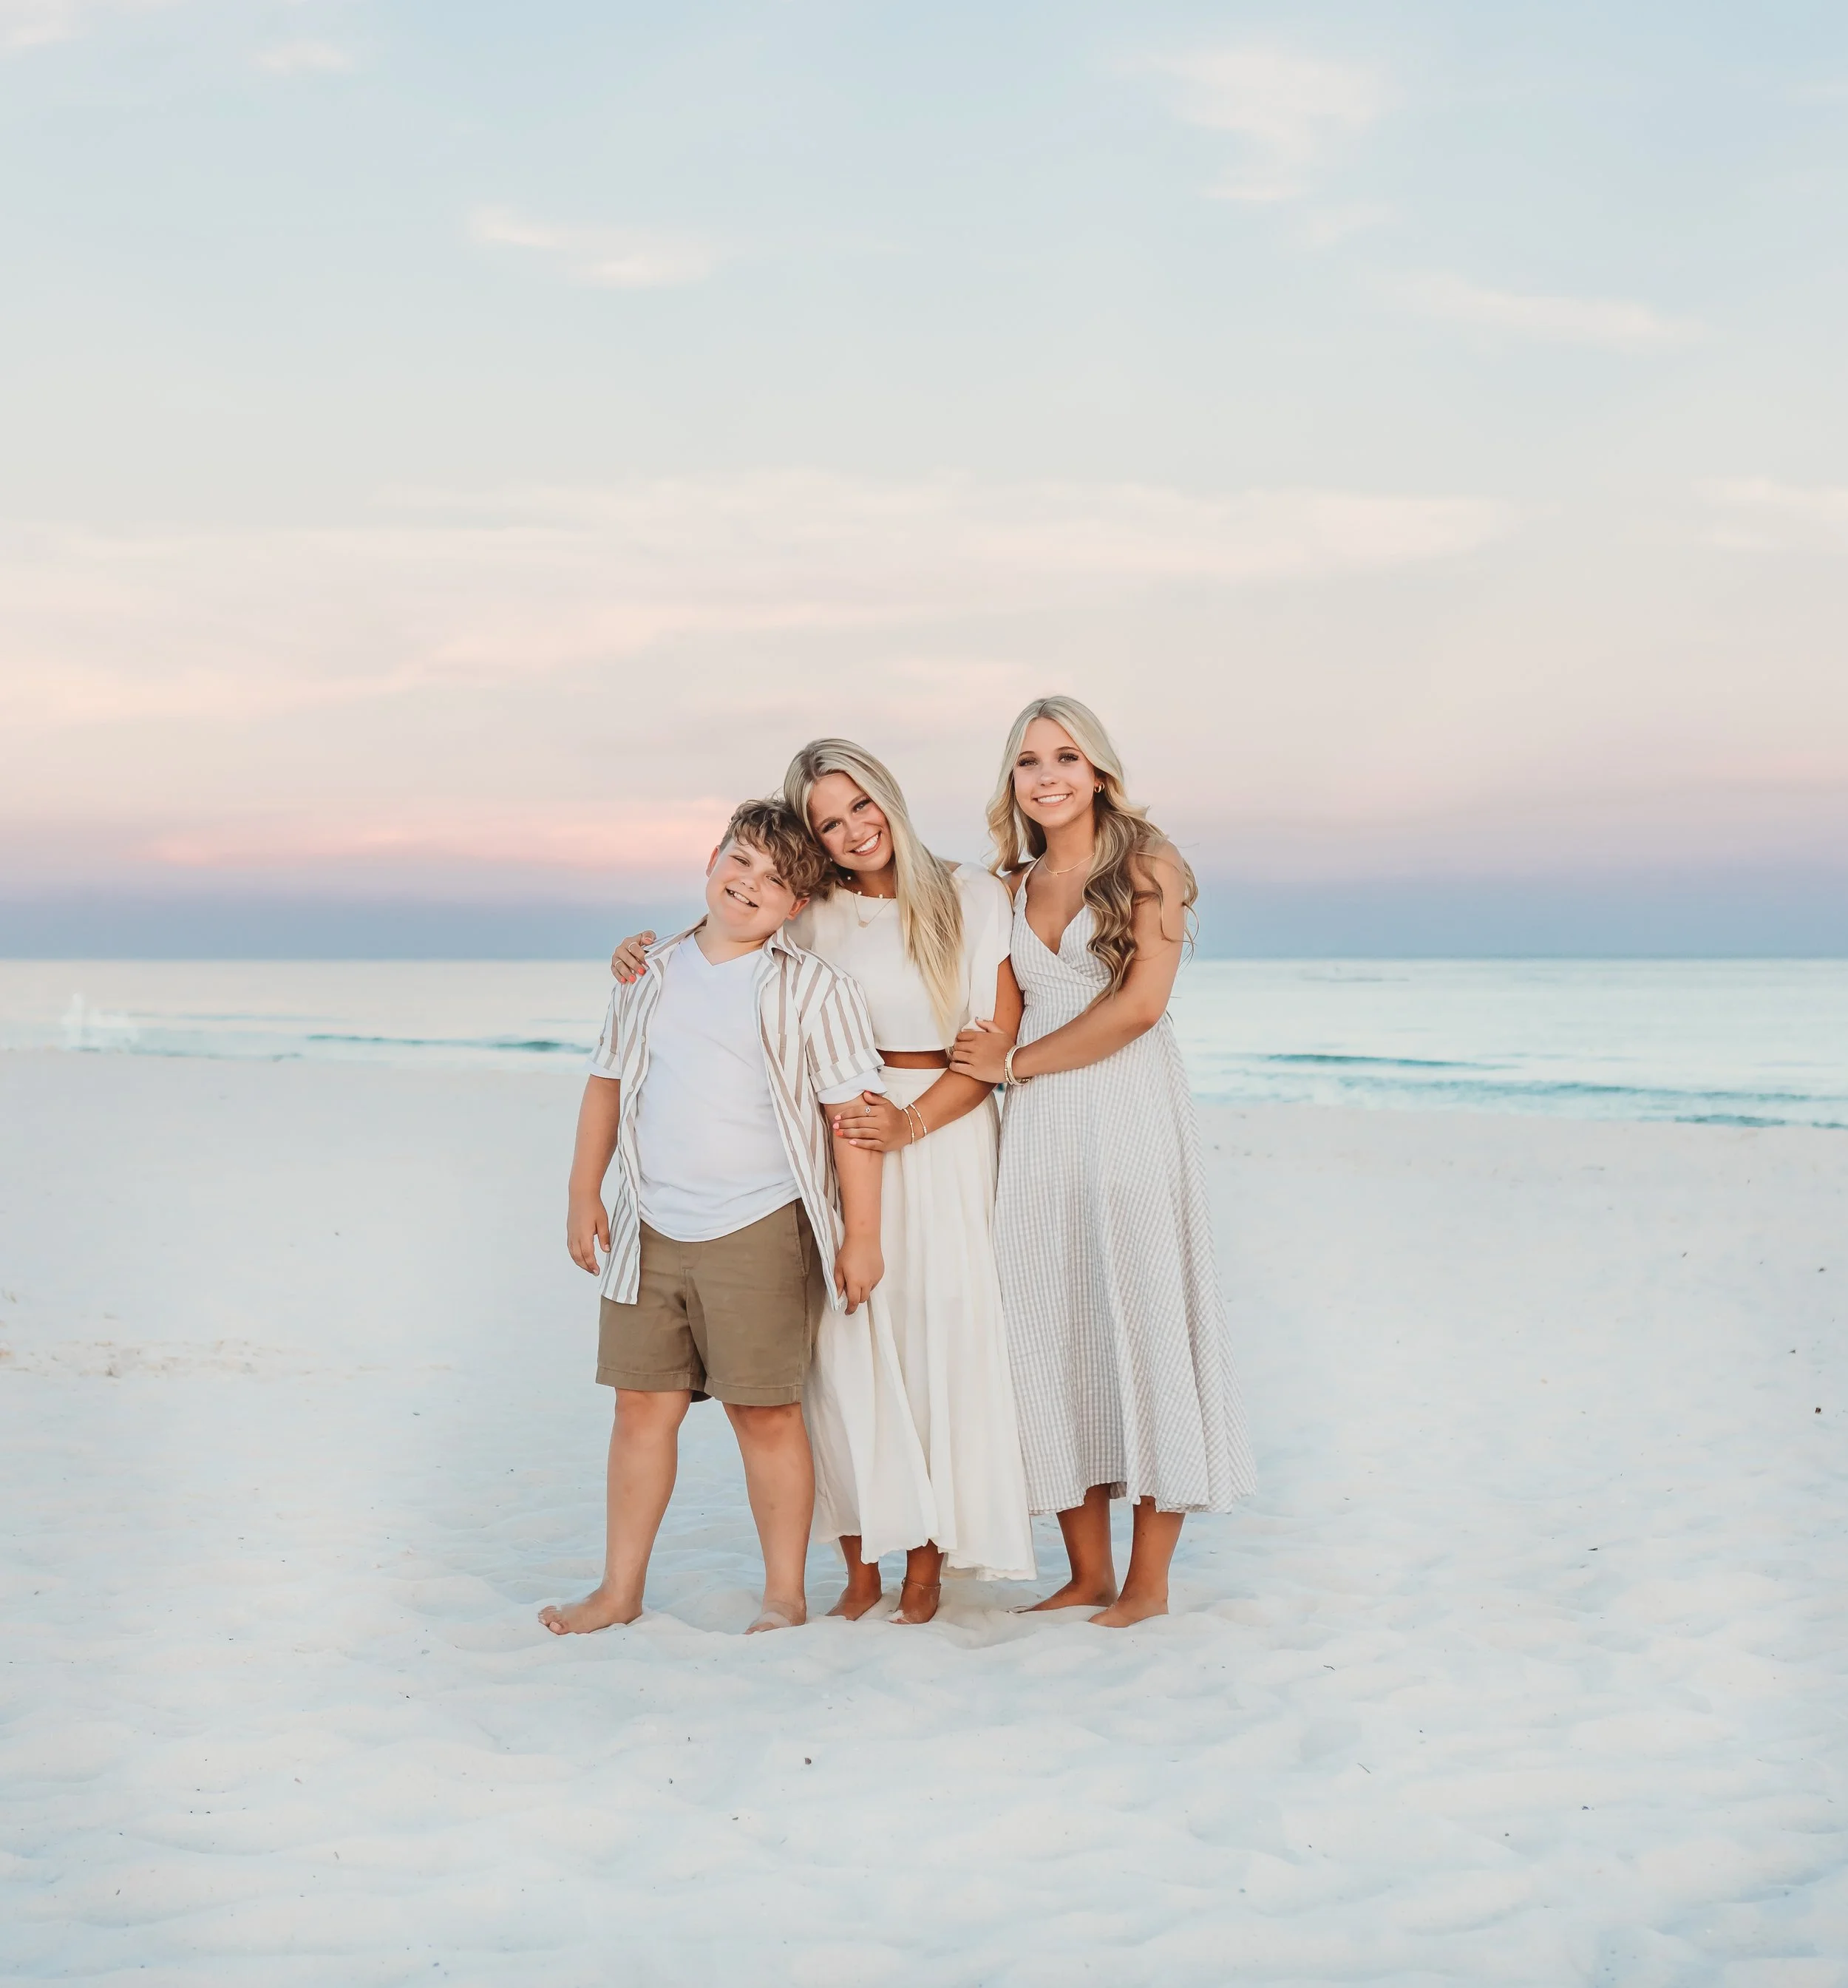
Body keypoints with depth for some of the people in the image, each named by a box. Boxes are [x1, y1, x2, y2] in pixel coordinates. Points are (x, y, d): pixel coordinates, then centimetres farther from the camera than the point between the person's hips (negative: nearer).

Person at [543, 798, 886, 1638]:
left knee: (765, 1411, 2)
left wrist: (861, 1235, -8)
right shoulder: (651, 976, 10)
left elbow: (854, 1110, -6)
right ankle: (620, 1588, 22)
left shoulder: (810, 987, -4)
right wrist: (585, 1193, 14)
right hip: (649, 1231, 4)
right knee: (642, 1404, 9)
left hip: (760, 1232, -4)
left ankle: (785, 1594, 16)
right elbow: (606, 1083, 18)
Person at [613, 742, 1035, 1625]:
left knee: (937, 1344, -3)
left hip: (945, 1139, -2)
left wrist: (911, 1123, -13)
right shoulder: (810, 917, 9)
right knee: (842, 1348, -1)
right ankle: (860, 1569, 10)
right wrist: (643, 958, 3)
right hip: (836, 1144, 2)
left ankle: (926, 1568, 10)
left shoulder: (974, 897, 3)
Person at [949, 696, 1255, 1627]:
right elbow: (1000, 1023, 15)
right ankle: (1088, 1574, 13)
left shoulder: (1147, 864, 1)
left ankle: (1148, 1581, 4)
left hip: (1130, 1117, -5)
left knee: (1140, 1324, -3)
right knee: (1051, 1337, 3)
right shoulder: (1009, 888, 15)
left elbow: (1139, 1002, -10)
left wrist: (1016, 1062, -6)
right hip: (1037, 1133, 5)